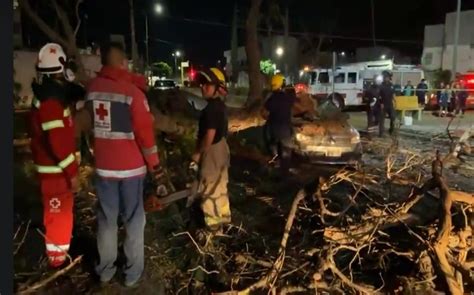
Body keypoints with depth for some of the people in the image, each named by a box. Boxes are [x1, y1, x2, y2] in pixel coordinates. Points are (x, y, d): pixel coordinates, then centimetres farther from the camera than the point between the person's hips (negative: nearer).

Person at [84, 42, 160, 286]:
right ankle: (133, 272, 18)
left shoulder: (92, 88, 0)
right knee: (133, 220, 9)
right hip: (130, 166, -4)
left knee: (106, 218, 16)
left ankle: (105, 269, 27)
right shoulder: (132, 92, -16)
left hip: (103, 166, 5)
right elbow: (145, 131, -14)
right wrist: (154, 163, -2)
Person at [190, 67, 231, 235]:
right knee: (220, 187, 22)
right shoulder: (220, 105, 7)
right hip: (221, 149, 10)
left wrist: (197, 153, -13)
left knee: (209, 192, 1)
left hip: (212, 152, -10)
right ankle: (224, 218, 38)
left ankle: (213, 228, 11)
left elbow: (209, 136, -26)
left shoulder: (211, 107, -24)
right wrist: (200, 150, 18)